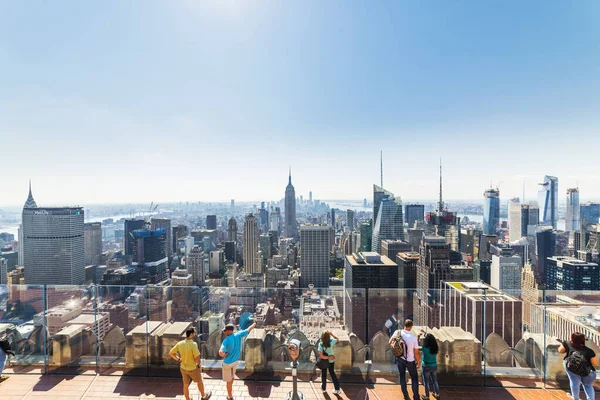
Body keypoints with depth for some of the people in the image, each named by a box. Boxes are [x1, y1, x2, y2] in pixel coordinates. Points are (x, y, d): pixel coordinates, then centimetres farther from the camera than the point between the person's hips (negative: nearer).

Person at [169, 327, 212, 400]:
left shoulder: (180, 343, -13)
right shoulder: (193, 344, -32)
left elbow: (170, 353, -4)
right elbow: (197, 358, -30)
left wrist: (178, 359, 7)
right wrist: (198, 365, -9)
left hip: (183, 368, 5)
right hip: (193, 369, -4)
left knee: (186, 385, 21)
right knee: (200, 382, 20)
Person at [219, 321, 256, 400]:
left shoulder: (226, 340, -29)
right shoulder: (238, 335, -14)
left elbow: (220, 353, -40)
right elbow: (249, 329, -2)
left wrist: (224, 355, -17)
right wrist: (255, 323, 13)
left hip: (228, 363, -6)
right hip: (235, 361, 6)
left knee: (228, 380, 14)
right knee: (231, 377, 30)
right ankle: (230, 390, 52)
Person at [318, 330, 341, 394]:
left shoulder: (320, 344, -29)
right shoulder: (331, 341, -25)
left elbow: (321, 356, -31)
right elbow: (337, 339, -1)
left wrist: (329, 357, -24)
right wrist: (331, 334, -9)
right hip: (331, 361, 2)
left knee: (323, 374, 22)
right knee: (332, 373, 24)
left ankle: (324, 388, 39)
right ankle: (337, 389, 28)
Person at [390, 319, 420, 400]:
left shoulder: (398, 332, -18)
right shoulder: (413, 337, -26)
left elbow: (390, 342, -3)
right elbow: (416, 353, -17)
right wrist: (418, 361, 2)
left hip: (400, 358, 3)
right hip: (410, 360, -3)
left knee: (402, 377, 20)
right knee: (414, 378, 18)